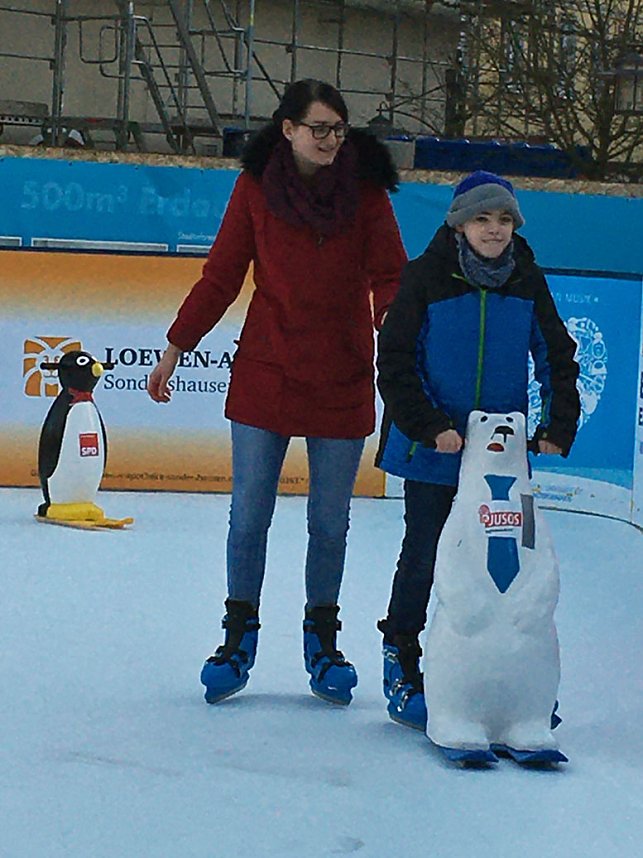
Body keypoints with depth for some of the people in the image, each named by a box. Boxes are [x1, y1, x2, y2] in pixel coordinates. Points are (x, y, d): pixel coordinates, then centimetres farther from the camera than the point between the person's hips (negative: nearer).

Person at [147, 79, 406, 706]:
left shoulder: (365, 191, -1)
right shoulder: (256, 189, 0)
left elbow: (389, 277, -3)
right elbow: (220, 276, 5)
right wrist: (176, 347, 4)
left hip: (343, 381, 0)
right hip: (265, 374, 0)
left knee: (330, 523, 8)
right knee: (248, 517, 3)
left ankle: (321, 640, 24)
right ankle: (239, 637, 18)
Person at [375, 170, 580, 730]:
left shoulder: (527, 281, 4)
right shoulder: (427, 276, -6)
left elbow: (557, 357, 11)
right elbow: (396, 361, -6)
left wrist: (559, 426, -1)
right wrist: (430, 426, -15)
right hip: (434, 447, -3)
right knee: (423, 554, 3)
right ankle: (401, 658, 18)